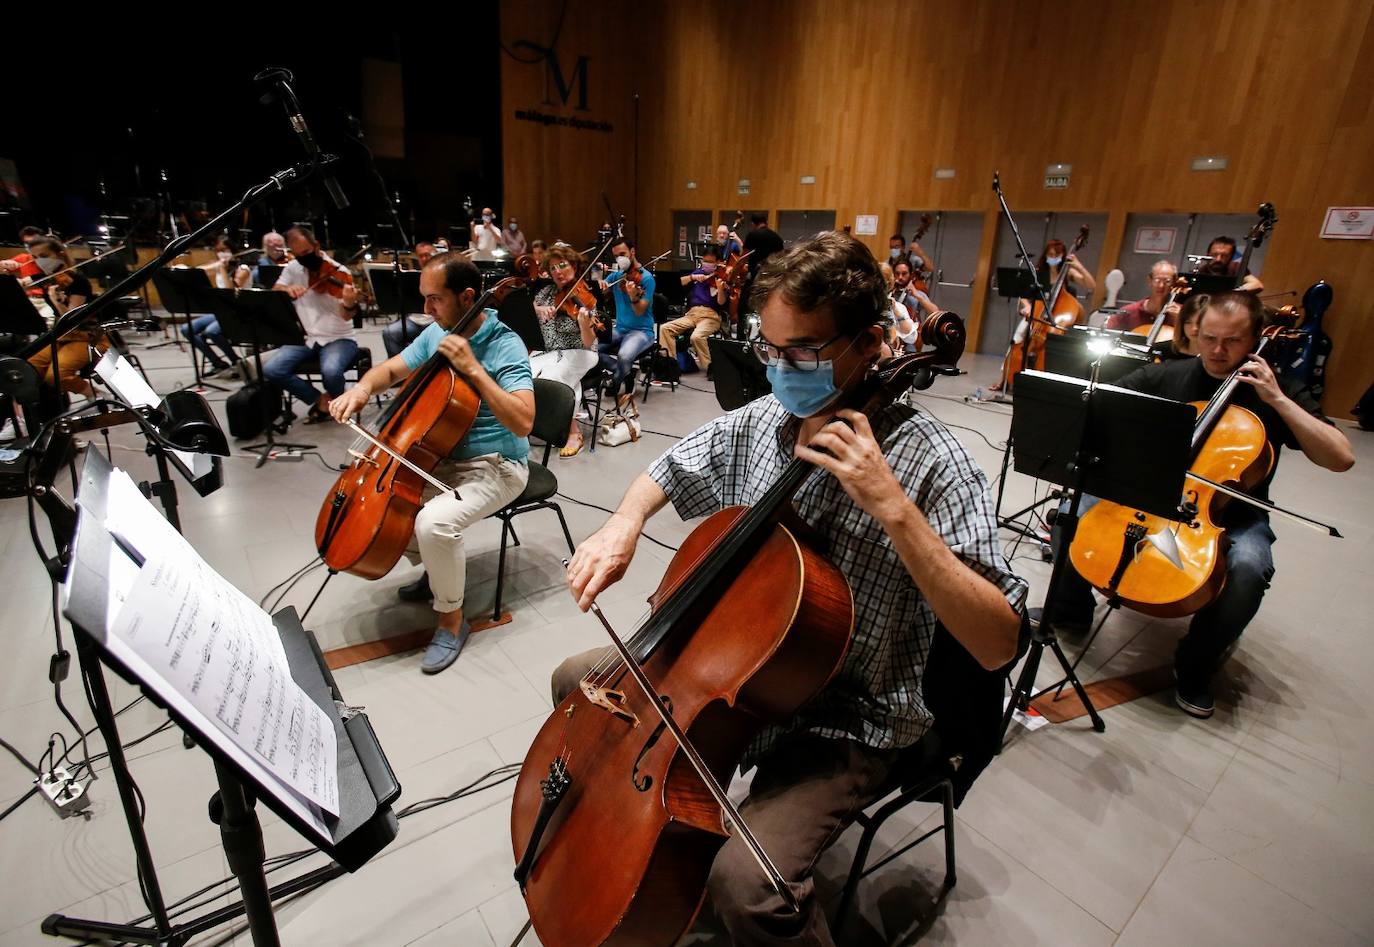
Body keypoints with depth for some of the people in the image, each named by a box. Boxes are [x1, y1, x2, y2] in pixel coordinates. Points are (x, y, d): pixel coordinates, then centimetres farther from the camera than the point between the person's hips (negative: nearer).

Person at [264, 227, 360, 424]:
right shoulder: (292, 268, 6)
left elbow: (346, 316, -19)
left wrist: (350, 304, -43)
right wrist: (286, 289, -20)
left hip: (338, 338, -5)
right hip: (305, 338, 5)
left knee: (331, 371, -35)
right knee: (271, 370, -16)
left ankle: (335, 400, 1)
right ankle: (320, 399, 2)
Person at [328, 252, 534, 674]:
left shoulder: (505, 346, -20)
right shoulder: (437, 333, 3)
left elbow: (523, 422, -32)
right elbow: (391, 370, 16)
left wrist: (473, 369, -32)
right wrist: (362, 388, -7)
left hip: (494, 466, -8)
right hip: (442, 457, 9)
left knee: (434, 521, -31)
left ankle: (451, 622, -6)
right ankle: (441, 566, 24)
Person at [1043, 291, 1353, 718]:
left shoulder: (1277, 393, -2)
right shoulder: (1166, 375, 1)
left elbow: (1341, 458, -12)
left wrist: (1278, 400, -18)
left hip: (1231, 518, -1)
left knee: (1248, 568, -34)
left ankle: (1195, 667, -7)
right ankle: (1071, 609, 5)